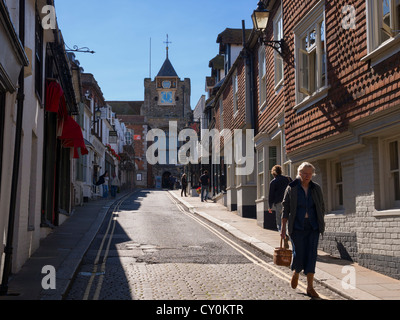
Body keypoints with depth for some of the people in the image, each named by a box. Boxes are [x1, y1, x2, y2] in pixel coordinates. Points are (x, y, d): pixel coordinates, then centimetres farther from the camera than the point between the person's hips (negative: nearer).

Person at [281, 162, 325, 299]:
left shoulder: (316, 188, 5)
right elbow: (285, 209, -1)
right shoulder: (291, 188, -3)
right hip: (297, 227, -2)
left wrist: (320, 225, 8)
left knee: (311, 256, -2)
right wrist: (283, 228, -4)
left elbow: (321, 207, 13)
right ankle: (296, 273, 29)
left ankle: (310, 287, 5)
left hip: (313, 227, 2)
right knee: (299, 254, -5)